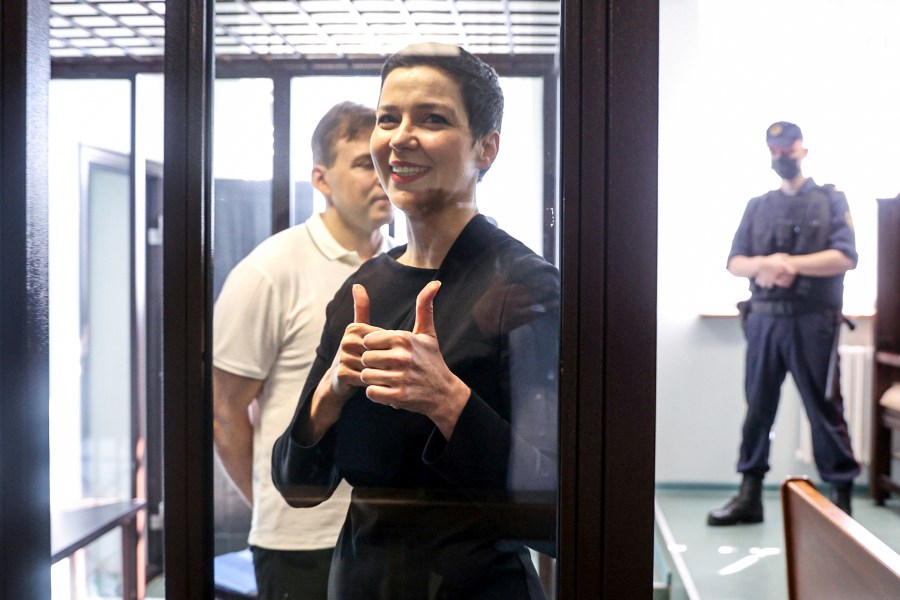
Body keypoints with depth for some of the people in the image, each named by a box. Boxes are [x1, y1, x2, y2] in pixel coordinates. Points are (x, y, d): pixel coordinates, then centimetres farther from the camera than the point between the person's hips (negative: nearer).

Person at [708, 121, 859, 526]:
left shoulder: (830, 200, 7)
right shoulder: (758, 207, 17)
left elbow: (845, 257, -6)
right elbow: (735, 262, 9)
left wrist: (790, 263, -13)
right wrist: (764, 264, -12)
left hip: (813, 322, -3)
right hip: (763, 320, 4)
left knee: (825, 410, -1)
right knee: (757, 409, 6)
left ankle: (841, 497, 6)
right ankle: (750, 496, 12)